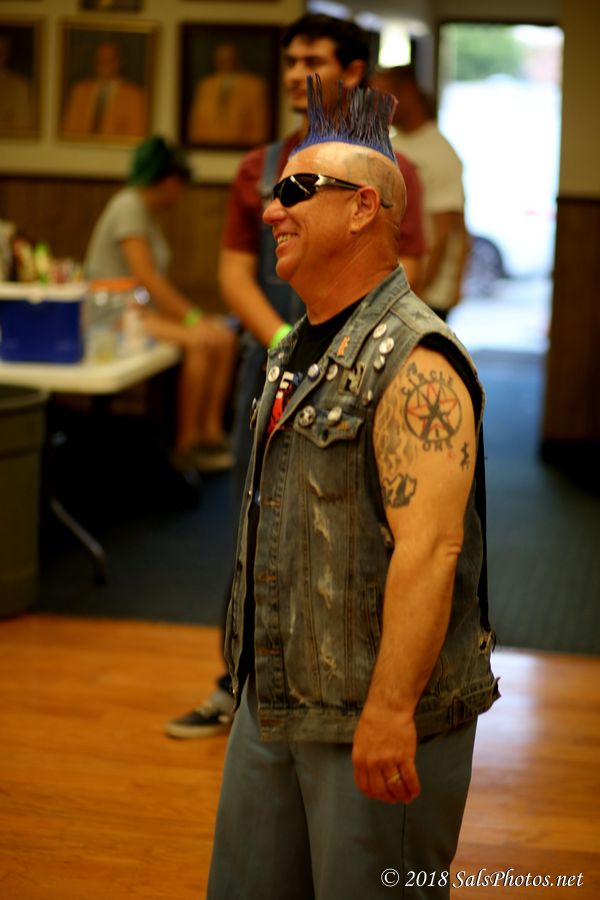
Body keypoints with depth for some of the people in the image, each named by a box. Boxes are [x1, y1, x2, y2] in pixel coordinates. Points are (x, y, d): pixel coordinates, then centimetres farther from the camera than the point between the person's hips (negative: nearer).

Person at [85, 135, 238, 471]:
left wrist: (195, 312, 6)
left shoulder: (147, 212, 17)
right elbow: (146, 277, -22)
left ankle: (211, 431, -11)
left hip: (147, 309, 10)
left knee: (224, 338, -8)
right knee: (199, 343, -29)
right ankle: (186, 444, -22)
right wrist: (192, 318, -20)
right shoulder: (129, 207, -13)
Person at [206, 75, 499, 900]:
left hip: (378, 718, -9)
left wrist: (389, 711, -32)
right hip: (273, 706, 9)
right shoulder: (298, 352, 13)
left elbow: (430, 547, -28)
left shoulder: (412, 363, -19)